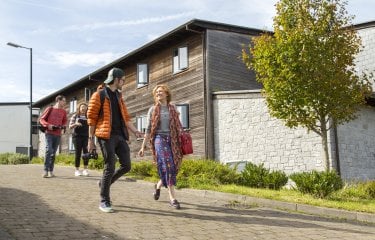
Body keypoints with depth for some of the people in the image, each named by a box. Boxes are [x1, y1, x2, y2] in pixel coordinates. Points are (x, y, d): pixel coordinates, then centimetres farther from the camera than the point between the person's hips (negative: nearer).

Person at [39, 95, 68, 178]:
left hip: (58, 134, 4)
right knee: (48, 150, -16)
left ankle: (51, 171, 12)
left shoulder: (63, 111, 11)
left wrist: (63, 126, 2)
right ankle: (46, 170, -13)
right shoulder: (49, 109, 0)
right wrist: (48, 125, -14)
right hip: (49, 133, -4)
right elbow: (42, 119, 2)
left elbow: (64, 121, 24)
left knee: (53, 153, 7)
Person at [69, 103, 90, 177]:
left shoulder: (88, 117, 16)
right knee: (78, 152, -4)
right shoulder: (75, 116, 10)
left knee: (86, 152, -10)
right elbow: (70, 126, 4)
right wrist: (75, 124, -15)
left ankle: (85, 169, -6)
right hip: (77, 136, -2)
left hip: (86, 136, 2)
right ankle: (77, 170, 2)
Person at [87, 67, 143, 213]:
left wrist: (134, 130, 3)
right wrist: (91, 138, -7)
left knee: (126, 166, 3)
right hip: (107, 136, -7)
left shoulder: (119, 96, 20)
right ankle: (104, 201, 5)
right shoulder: (99, 95, -1)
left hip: (120, 136, 7)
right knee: (110, 168, -7)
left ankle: (104, 183, 26)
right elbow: (91, 118, -3)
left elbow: (125, 117, 18)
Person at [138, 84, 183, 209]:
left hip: (172, 139, 3)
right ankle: (172, 197, -16)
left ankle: (158, 186, 33)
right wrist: (143, 146, 5)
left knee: (173, 167, 2)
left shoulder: (173, 109, 12)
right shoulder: (153, 109, 8)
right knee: (168, 165, -17)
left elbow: (179, 127, 12)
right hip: (159, 138, -3)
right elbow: (148, 129, 9)